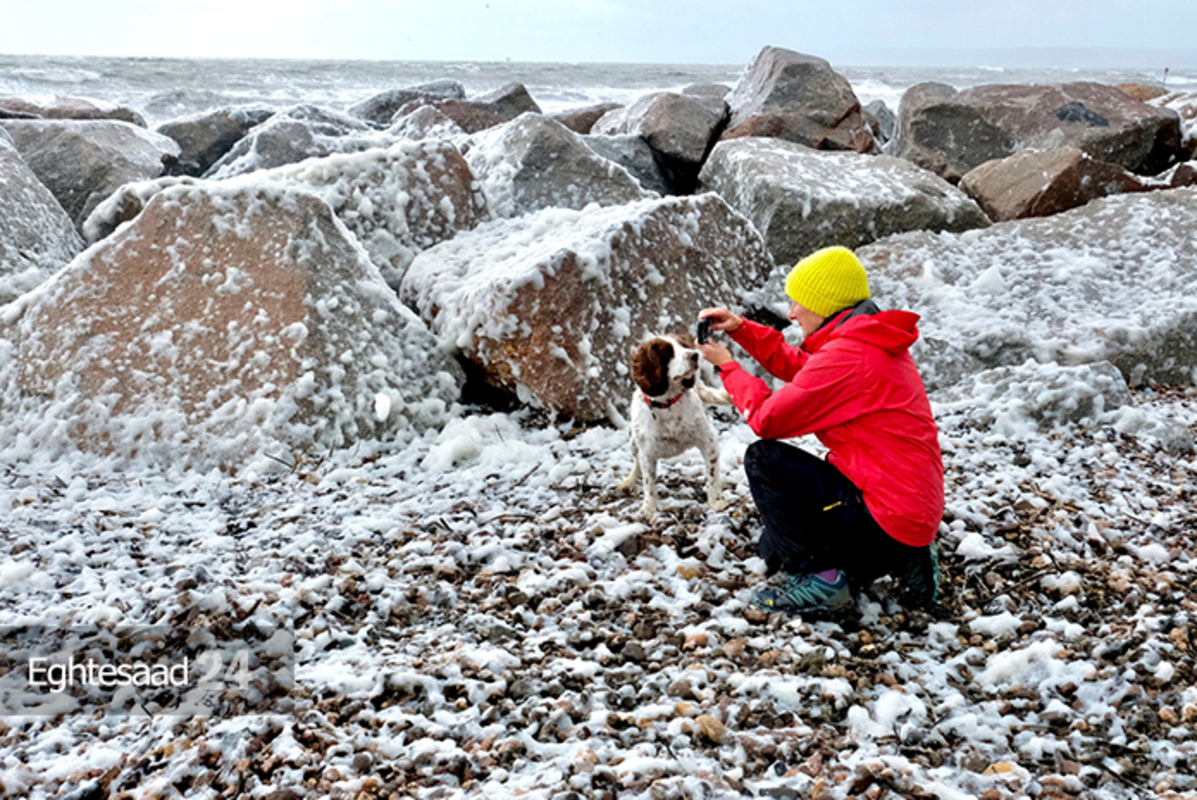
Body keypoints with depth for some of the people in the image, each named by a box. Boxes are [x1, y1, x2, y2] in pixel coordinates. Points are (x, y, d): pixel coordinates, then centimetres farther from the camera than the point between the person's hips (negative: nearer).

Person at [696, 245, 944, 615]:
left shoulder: (846, 356, -20)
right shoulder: (876, 341, 10)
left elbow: (767, 419, -13)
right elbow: (799, 366, 21)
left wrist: (727, 366, 2)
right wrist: (741, 329, 14)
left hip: (886, 524, -10)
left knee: (763, 459, -7)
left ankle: (818, 580, -3)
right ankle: (905, 562, 15)